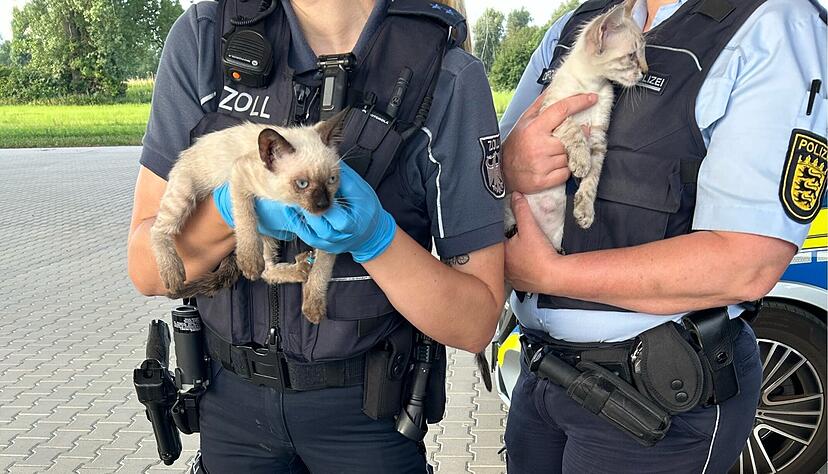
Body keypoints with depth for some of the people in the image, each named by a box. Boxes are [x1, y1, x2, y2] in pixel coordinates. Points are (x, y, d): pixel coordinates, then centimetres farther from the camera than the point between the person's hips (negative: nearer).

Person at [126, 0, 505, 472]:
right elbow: (147, 270, -12)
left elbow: (476, 323, -17)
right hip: (231, 393, 3)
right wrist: (232, 204, -31)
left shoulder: (451, 79, -20)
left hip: (366, 407, -2)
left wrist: (376, 234, -33)